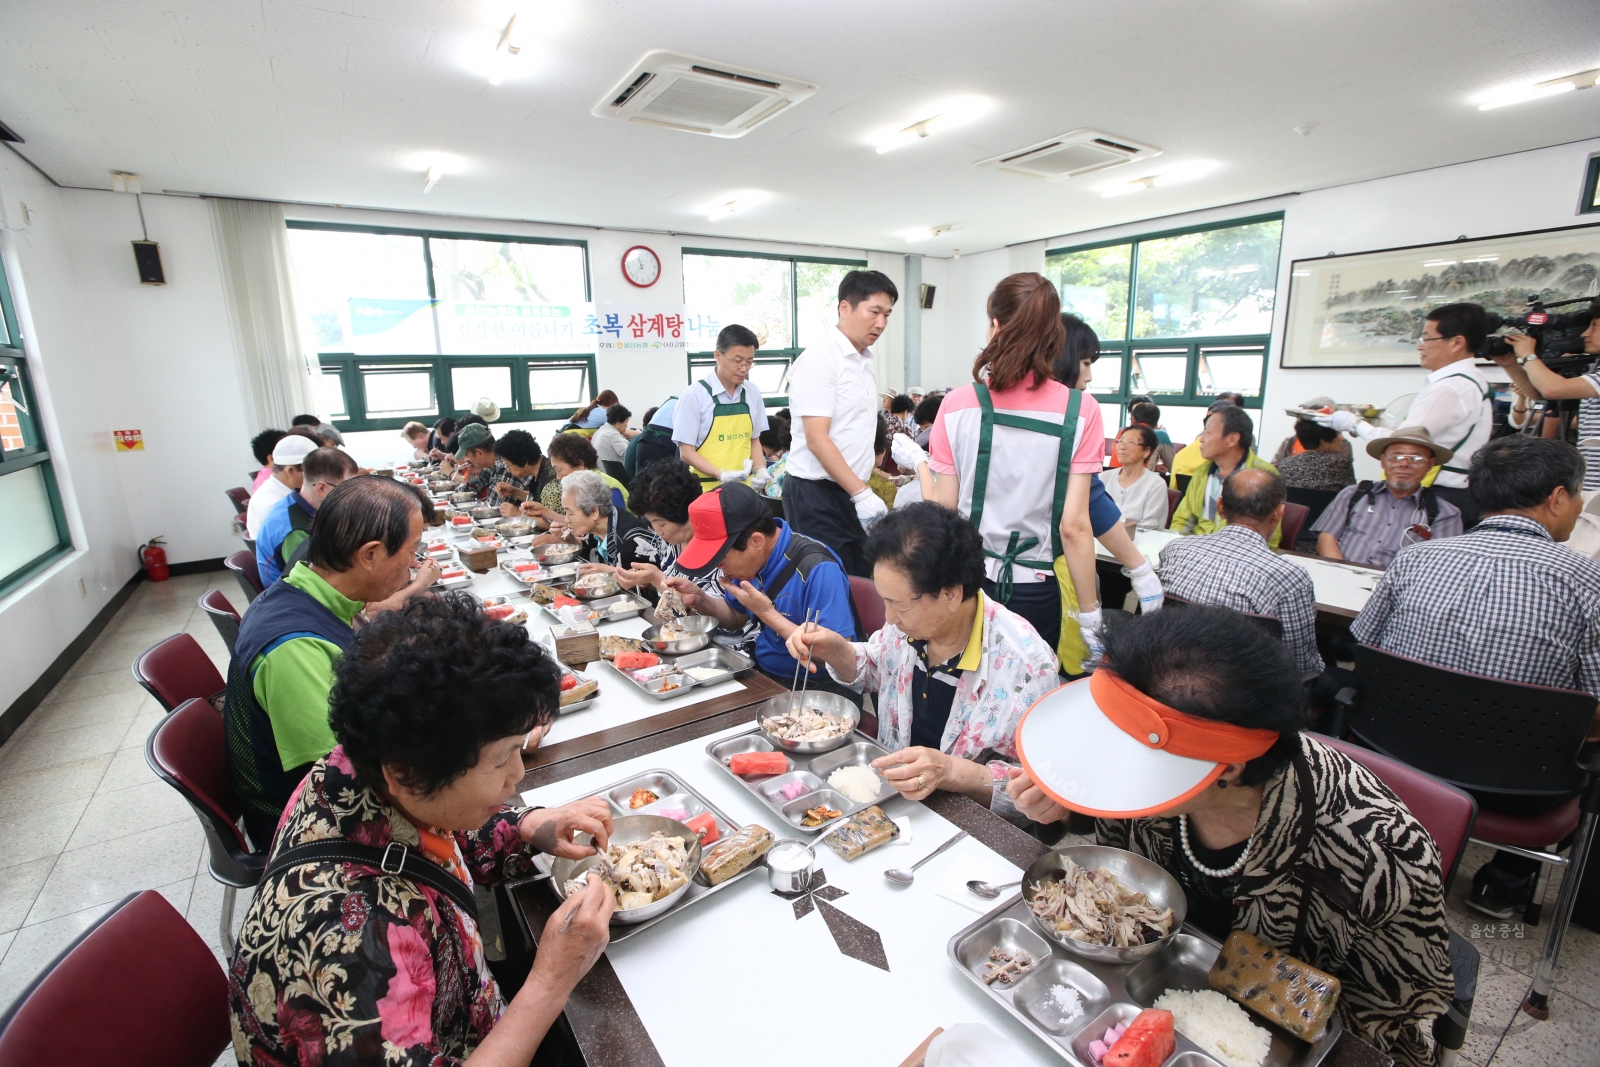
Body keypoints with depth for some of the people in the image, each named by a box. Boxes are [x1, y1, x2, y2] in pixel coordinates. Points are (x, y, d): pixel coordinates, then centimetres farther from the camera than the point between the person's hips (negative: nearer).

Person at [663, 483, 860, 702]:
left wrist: (767, 613, -25)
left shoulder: (818, 569, -26)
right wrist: (699, 599, -5)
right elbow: (737, 618, 15)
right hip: (762, 674, 7)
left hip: (815, 688, -7)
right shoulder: (750, 559, -1)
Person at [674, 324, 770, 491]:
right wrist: (721, 475, -22)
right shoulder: (694, 395, -10)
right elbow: (686, 451, -9)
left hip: (745, 486, 4)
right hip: (709, 488, -4)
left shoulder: (753, 393, 4)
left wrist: (761, 470, -4)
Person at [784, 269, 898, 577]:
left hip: (850, 493, 8)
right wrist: (862, 493, -22)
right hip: (816, 495, -8)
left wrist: (863, 491, 17)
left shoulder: (865, 362, 13)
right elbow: (816, 439, -19)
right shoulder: (819, 359, -13)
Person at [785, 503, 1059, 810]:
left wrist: (951, 771, -34)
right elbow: (873, 671, 13)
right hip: (890, 800, 6)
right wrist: (836, 651, -8)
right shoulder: (911, 615, -8)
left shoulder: (1027, 665, -26)